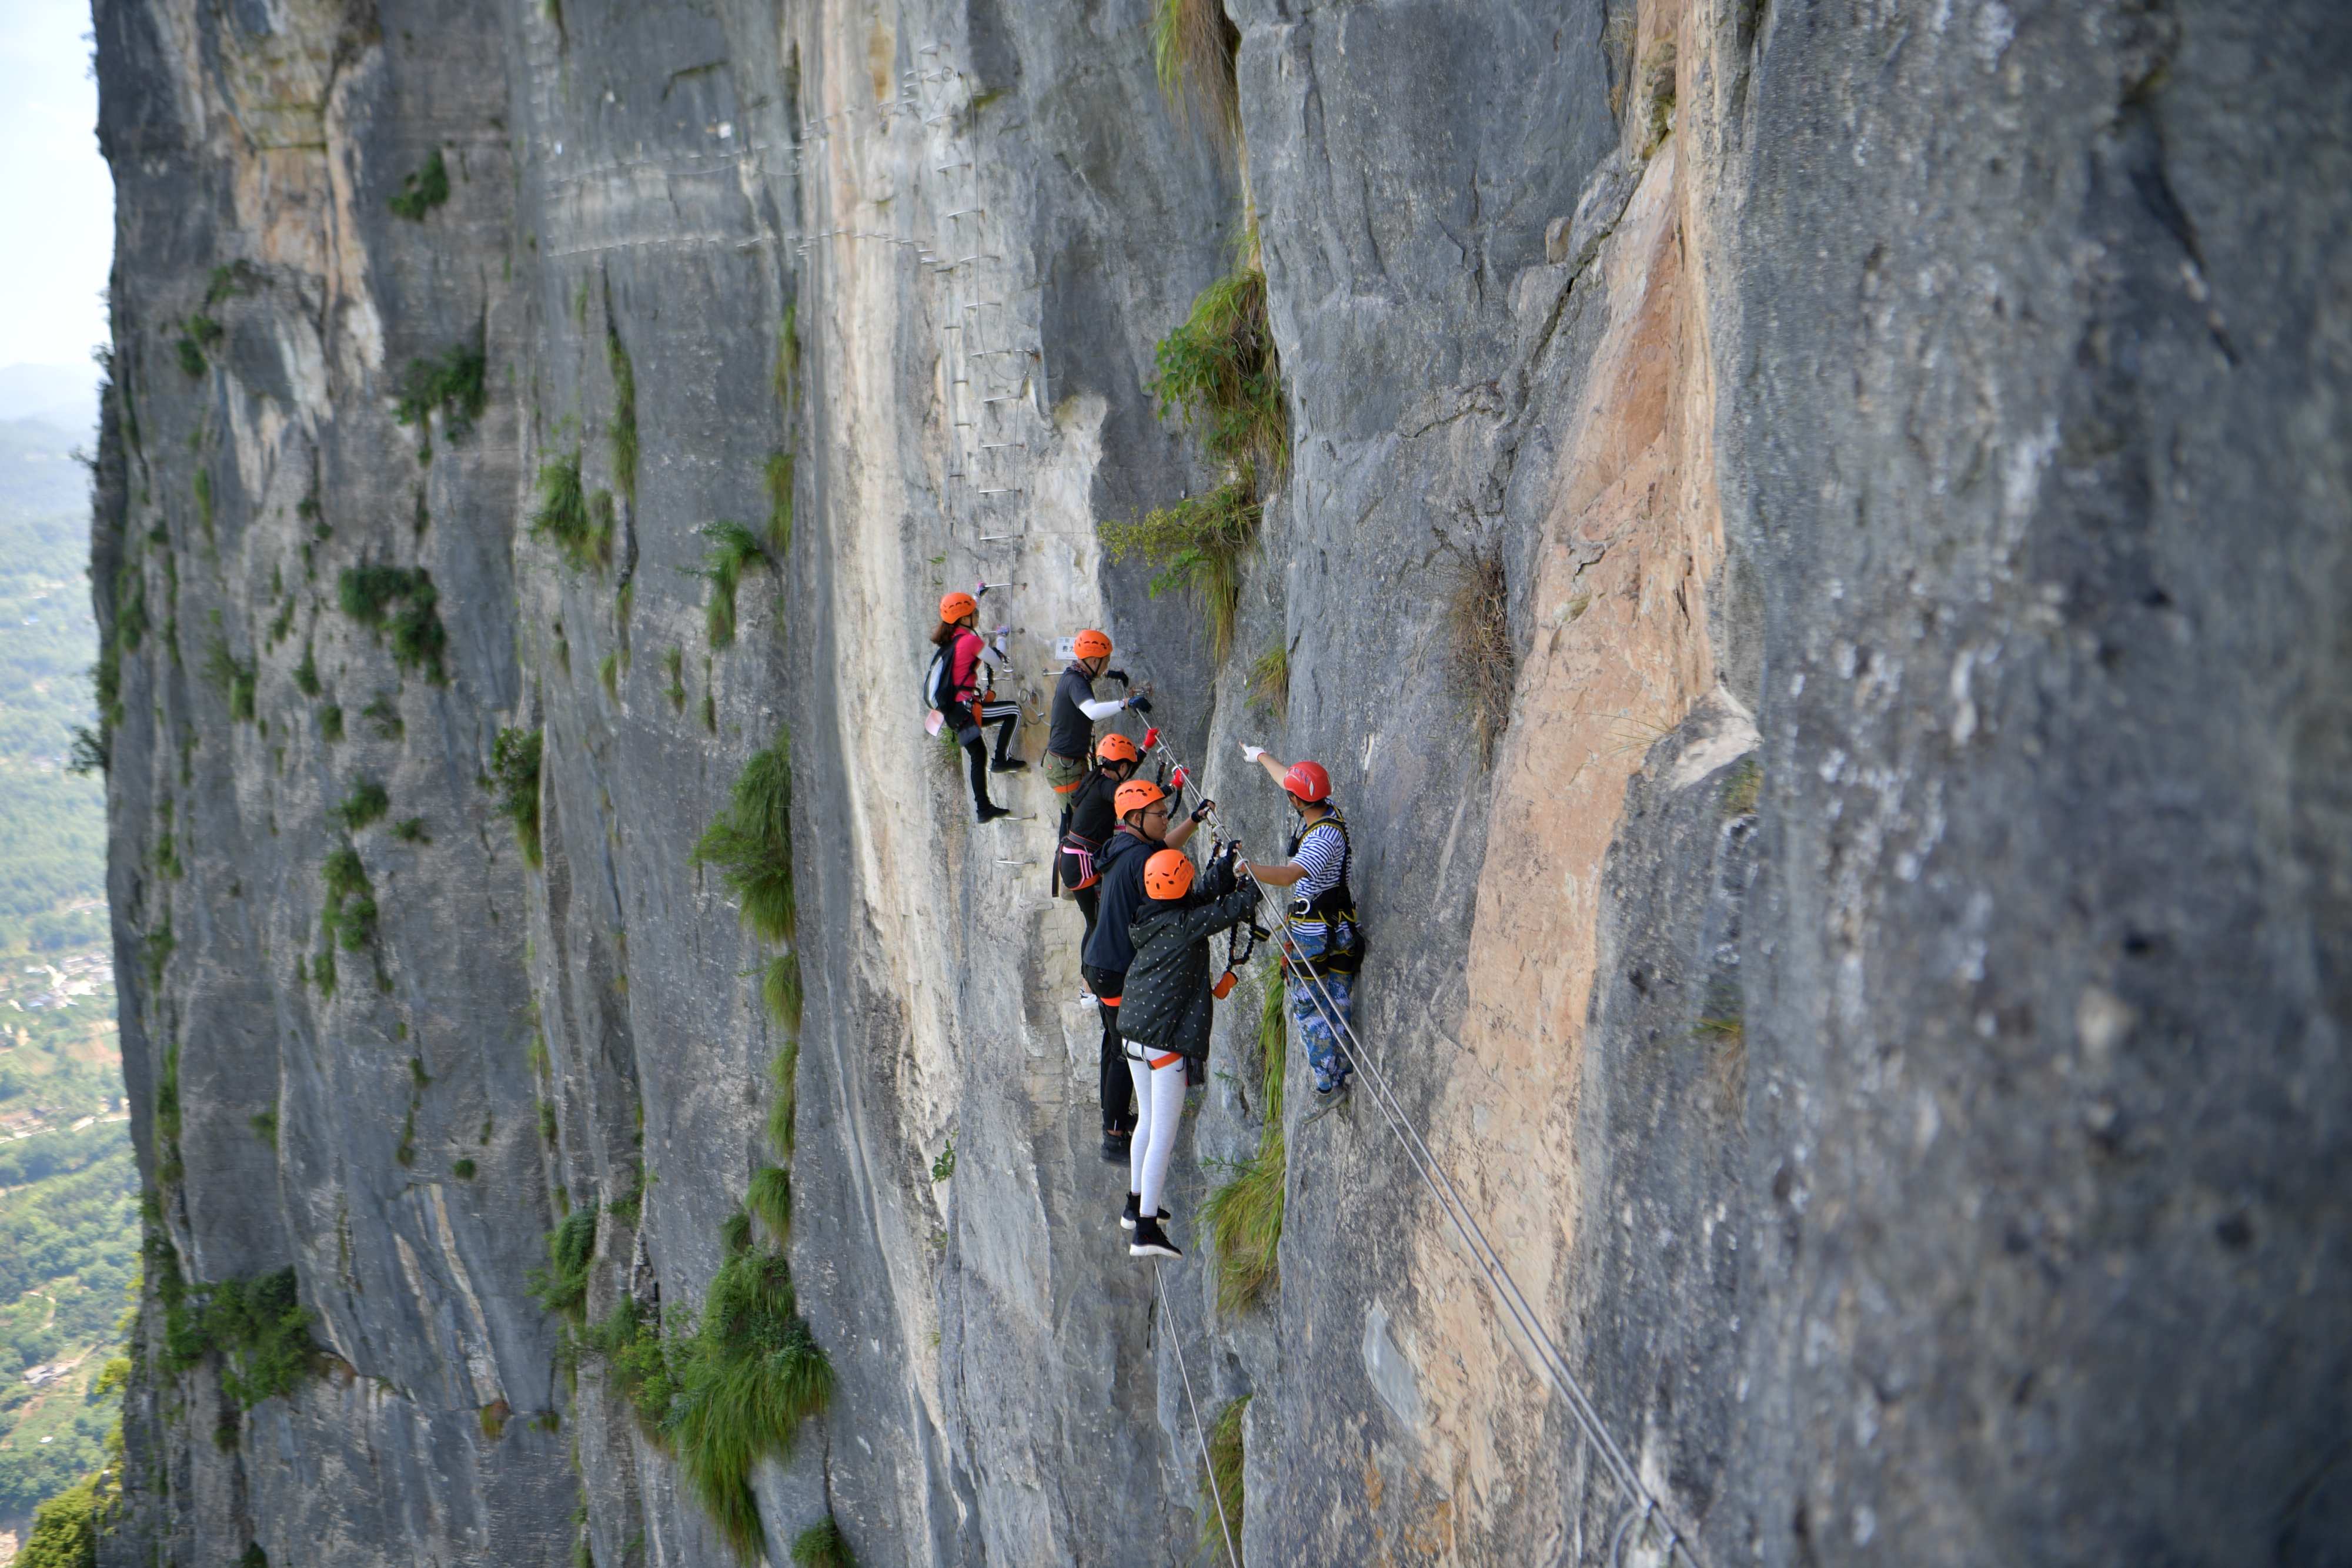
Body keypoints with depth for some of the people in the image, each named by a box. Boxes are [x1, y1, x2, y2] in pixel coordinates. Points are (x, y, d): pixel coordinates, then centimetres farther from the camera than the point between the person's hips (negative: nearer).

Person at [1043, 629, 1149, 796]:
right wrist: (1127, 703, -52)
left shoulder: (1072, 674, 7)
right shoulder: (1075, 682, -24)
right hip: (1065, 768, -10)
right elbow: (1092, 711, -44)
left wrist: (1109, 674, 41)